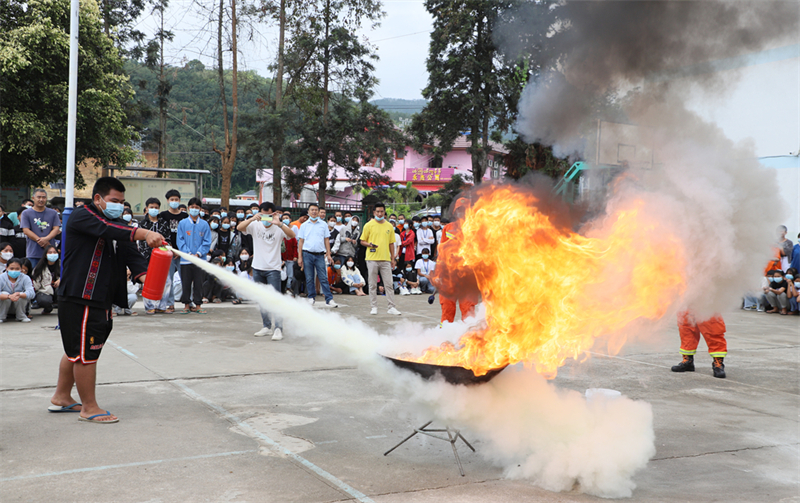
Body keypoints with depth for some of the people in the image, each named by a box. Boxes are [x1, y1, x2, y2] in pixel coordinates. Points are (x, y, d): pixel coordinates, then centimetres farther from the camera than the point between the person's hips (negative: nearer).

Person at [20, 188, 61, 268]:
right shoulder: (26, 213, 8)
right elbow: (26, 230, -1)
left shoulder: (53, 213, 14)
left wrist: (46, 239, -13)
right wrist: (39, 240, -11)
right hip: (33, 252, -1)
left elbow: (56, 229, 5)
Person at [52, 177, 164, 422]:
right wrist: (144, 234, -44)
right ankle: (89, 408, 9)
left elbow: (130, 253, 2)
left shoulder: (116, 225, 16)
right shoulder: (82, 216, -10)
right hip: (79, 299, -9)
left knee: (76, 350, 20)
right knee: (85, 352, -2)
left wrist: (143, 275, -18)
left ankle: (61, 397, 35)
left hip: (100, 299, 9)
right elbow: (106, 229, -31)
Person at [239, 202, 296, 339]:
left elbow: (291, 235, -26)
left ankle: (278, 329, -10)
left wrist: (279, 224, -41)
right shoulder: (255, 225, -1)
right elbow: (240, 227, -17)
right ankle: (266, 326, 25)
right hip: (257, 268, 4)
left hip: (273, 269, -4)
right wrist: (252, 219, -34)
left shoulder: (279, 227, -8)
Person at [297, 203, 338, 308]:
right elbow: (301, 241, 8)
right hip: (307, 254, 1)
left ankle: (329, 299, -6)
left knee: (323, 278, -5)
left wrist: (328, 254, 2)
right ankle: (311, 297, 17)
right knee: (309, 278, 5)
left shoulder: (323, 224, 9)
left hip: (320, 255, -1)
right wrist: (300, 257, 2)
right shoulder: (304, 225, 9)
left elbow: (326, 240, 9)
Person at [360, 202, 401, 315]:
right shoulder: (369, 225, 1)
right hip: (372, 259, -2)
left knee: (389, 284, 0)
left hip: (386, 259, 2)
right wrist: (369, 245, -17)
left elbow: (391, 243, 14)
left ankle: (391, 307, 5)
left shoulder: (389, 226, 11)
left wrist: (393, 258, 10)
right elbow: (362, 241, 4)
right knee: (373, 285, 3)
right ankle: (373, 307, 10)